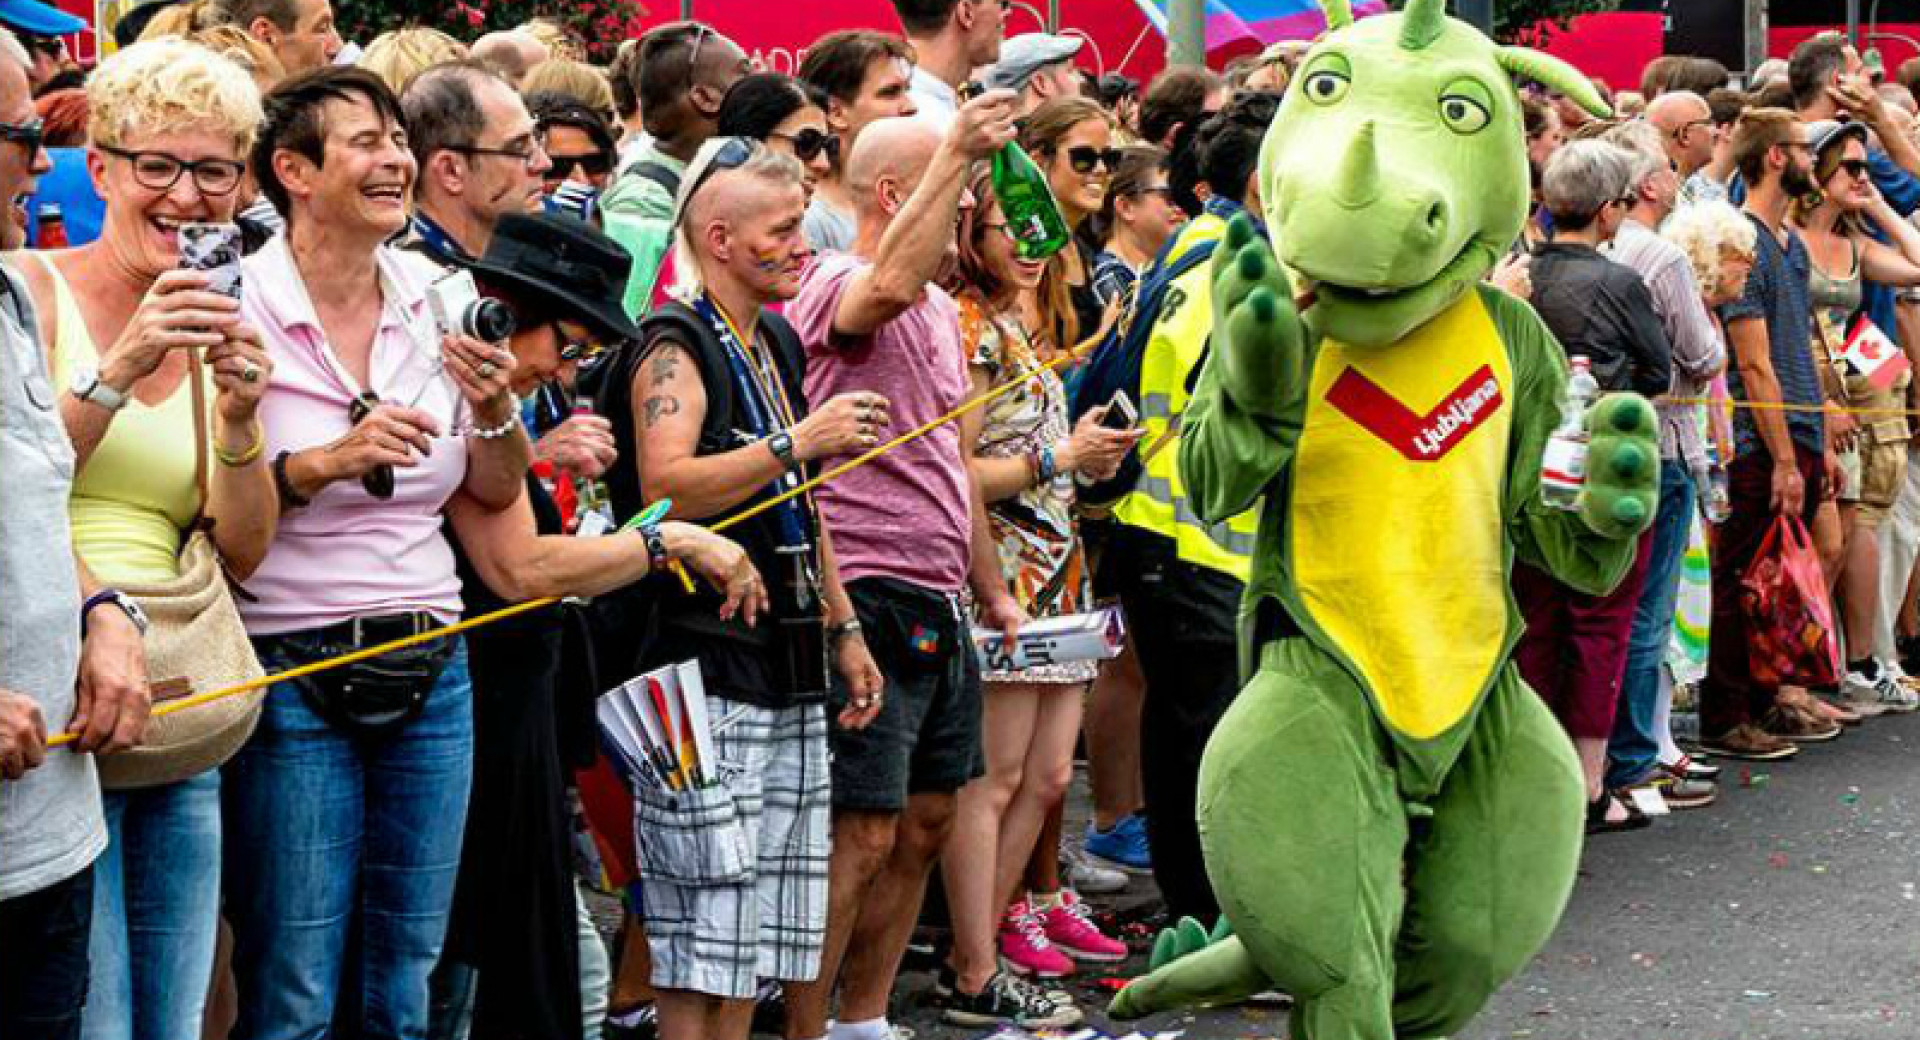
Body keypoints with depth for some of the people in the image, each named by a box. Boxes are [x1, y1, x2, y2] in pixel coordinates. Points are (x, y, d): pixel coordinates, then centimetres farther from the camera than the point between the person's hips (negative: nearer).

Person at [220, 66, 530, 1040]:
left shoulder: (437, 299, 5)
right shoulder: (237, 306, -10)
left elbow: (496, 494, 10)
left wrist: (496, 407, -8)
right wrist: (323, 464, -23)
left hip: (432, 668, 5)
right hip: (294, 669, -5)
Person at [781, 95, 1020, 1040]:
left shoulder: (940, 306, 18)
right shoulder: (837, 285, -12)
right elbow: (886, 286, -39)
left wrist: (986, 583, 25)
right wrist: (955, 152, -41)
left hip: (939, 606, 9)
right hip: (870, 597, -9)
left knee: (925, 819, 14)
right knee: (862, 834, -9)